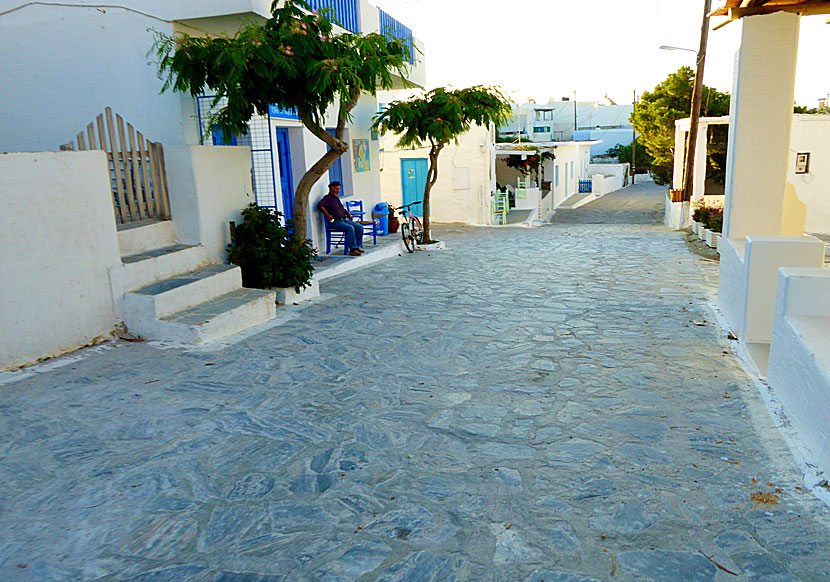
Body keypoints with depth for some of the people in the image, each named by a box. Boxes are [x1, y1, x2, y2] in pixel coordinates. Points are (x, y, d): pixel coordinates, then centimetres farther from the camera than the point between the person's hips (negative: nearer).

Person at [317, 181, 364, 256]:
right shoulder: (328, 198, -3)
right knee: (350, 228, -32)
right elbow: (319, 205, -20)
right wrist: (328, 215, -25)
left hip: (344, 220, 9)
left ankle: (358, 246, -4)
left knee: (360, 227, -8)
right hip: (335, 222, -9)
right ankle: (352, 249, -28)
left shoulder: (337, 198, 23)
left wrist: (348, 213, 22)